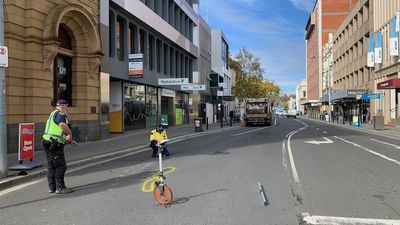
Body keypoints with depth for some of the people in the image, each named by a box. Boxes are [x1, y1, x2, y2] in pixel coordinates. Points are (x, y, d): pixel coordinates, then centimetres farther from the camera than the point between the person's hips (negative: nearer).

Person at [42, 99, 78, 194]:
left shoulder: (54, 114, 22)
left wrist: (70, 141, 25)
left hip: (48, 143, 10)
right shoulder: (60, 114, -11)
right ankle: (60, 188, 1)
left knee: (51, 166, 15)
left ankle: (52, 187, 22)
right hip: (54, 144, -10)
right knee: (61, 166, -3)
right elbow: (62, 124, -35)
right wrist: (70, 134, -21)